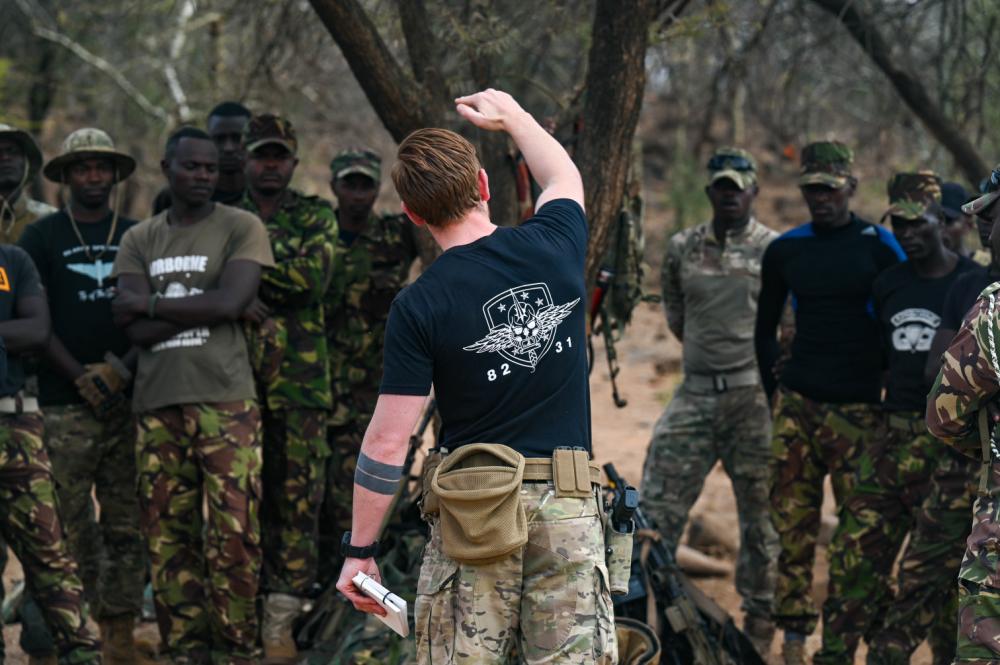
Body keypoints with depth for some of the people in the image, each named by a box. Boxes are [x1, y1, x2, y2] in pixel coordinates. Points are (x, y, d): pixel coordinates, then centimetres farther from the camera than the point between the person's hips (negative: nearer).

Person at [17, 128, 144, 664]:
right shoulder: (42, 237, 6)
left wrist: (121, 369, -6)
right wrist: (81, 378, -9)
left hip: (128, 398, 3)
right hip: (63, 404, -3)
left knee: (125, 523, 2)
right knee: (68, 523, -5)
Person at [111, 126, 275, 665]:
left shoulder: (242, 229, 5)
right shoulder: (139, 240, 14)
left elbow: (229, 302, -11)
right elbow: (136, 329, 2)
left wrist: (152, 304, -3)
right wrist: (202, 309, -7)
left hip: (224, 399, -3)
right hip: (156, 402, 4)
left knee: (232, 531, -8)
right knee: (166, 533, 3)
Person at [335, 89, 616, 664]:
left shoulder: (419, 307, -9)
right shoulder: (553, 247, -1)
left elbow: (387, 443, -9)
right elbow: (564, 177, 25)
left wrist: (359, 549, 1)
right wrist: (510, 114, 40)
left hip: (476, 509, -2)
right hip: (570, 507, 2)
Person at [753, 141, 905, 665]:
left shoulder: (881, 248, -2)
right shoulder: (784, 251, 8)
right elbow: (765, 329, 18)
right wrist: (776, 394, 13)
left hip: (856, 407, -3)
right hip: (797, 404, 3)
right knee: (793, 524, 1)